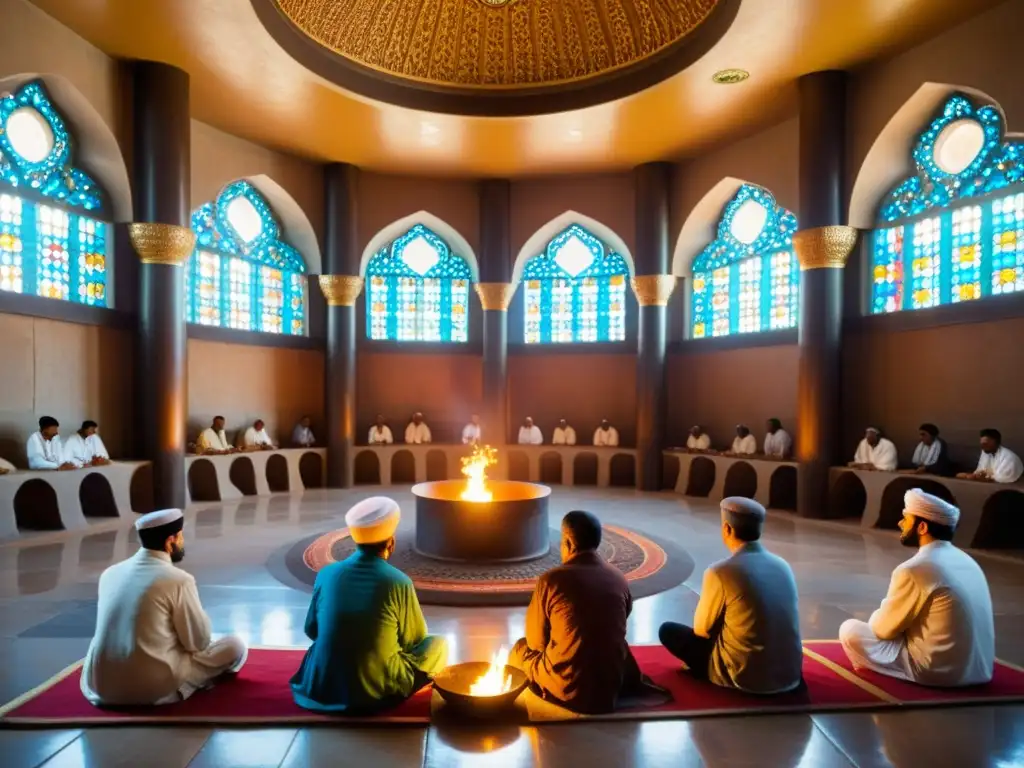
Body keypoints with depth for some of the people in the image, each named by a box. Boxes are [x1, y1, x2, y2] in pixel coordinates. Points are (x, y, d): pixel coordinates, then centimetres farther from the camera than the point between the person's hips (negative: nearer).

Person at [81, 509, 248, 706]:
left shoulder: (110, 573, 5)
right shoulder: (178, 580, -14)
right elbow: (199, 642, -5)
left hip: (100, 687, 7)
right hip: (152, 688, -7)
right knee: (235, 647, 4)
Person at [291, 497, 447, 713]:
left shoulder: (327, 574, -5)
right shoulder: (399, 582, -15)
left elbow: (311, 630, 9)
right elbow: (415, 640, 0)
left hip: (320, 686, 5)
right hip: (378, 689, -4)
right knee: (438, 644, 12)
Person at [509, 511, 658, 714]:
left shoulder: (551, 580, -14)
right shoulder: (619, 579, -1)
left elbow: (535, 642, -2)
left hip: (566, 690, -3)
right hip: (612, 687, 3)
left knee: (520, 649, 22)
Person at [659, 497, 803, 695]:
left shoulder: (720, 572, -18)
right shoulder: (783, 566, 0)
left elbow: (702, 629, -4)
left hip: (745, 678, -6)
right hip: (790, 676, 6)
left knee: (668, 631, 9)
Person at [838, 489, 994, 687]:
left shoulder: (913, 570, -20)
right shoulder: (966, 561, 5)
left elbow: (883, 628, -9)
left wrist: (877, 616, 12)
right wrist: (886, 612, 18)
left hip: (939, 671, -8)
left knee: (849, 630, 0)